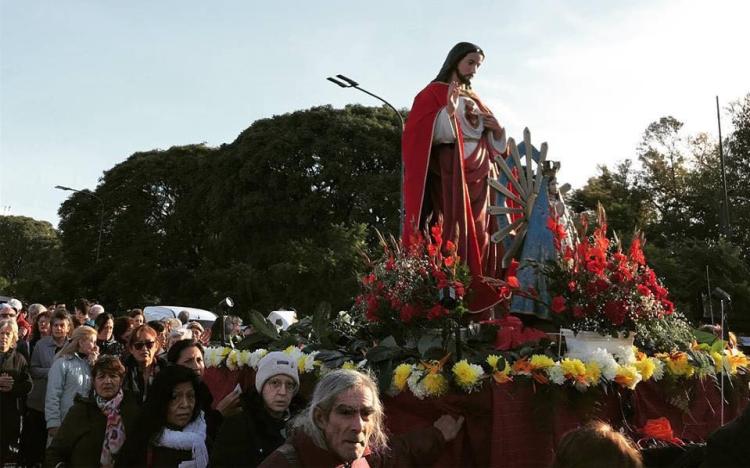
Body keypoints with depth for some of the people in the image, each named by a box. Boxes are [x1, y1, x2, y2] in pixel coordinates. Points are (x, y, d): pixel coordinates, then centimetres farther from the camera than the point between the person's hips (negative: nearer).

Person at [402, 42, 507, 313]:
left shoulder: (475, 99, 23)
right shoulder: (434, 92, 3)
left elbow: (491, 139, 25)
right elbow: (425, 134, -11)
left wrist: (497, 130, 3)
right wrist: (449, 110, -26)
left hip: (479, 173, 7)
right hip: (450, 170, -7)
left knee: (479, 234, 1)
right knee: (454, 230, -15)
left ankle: (478, 299, 3)